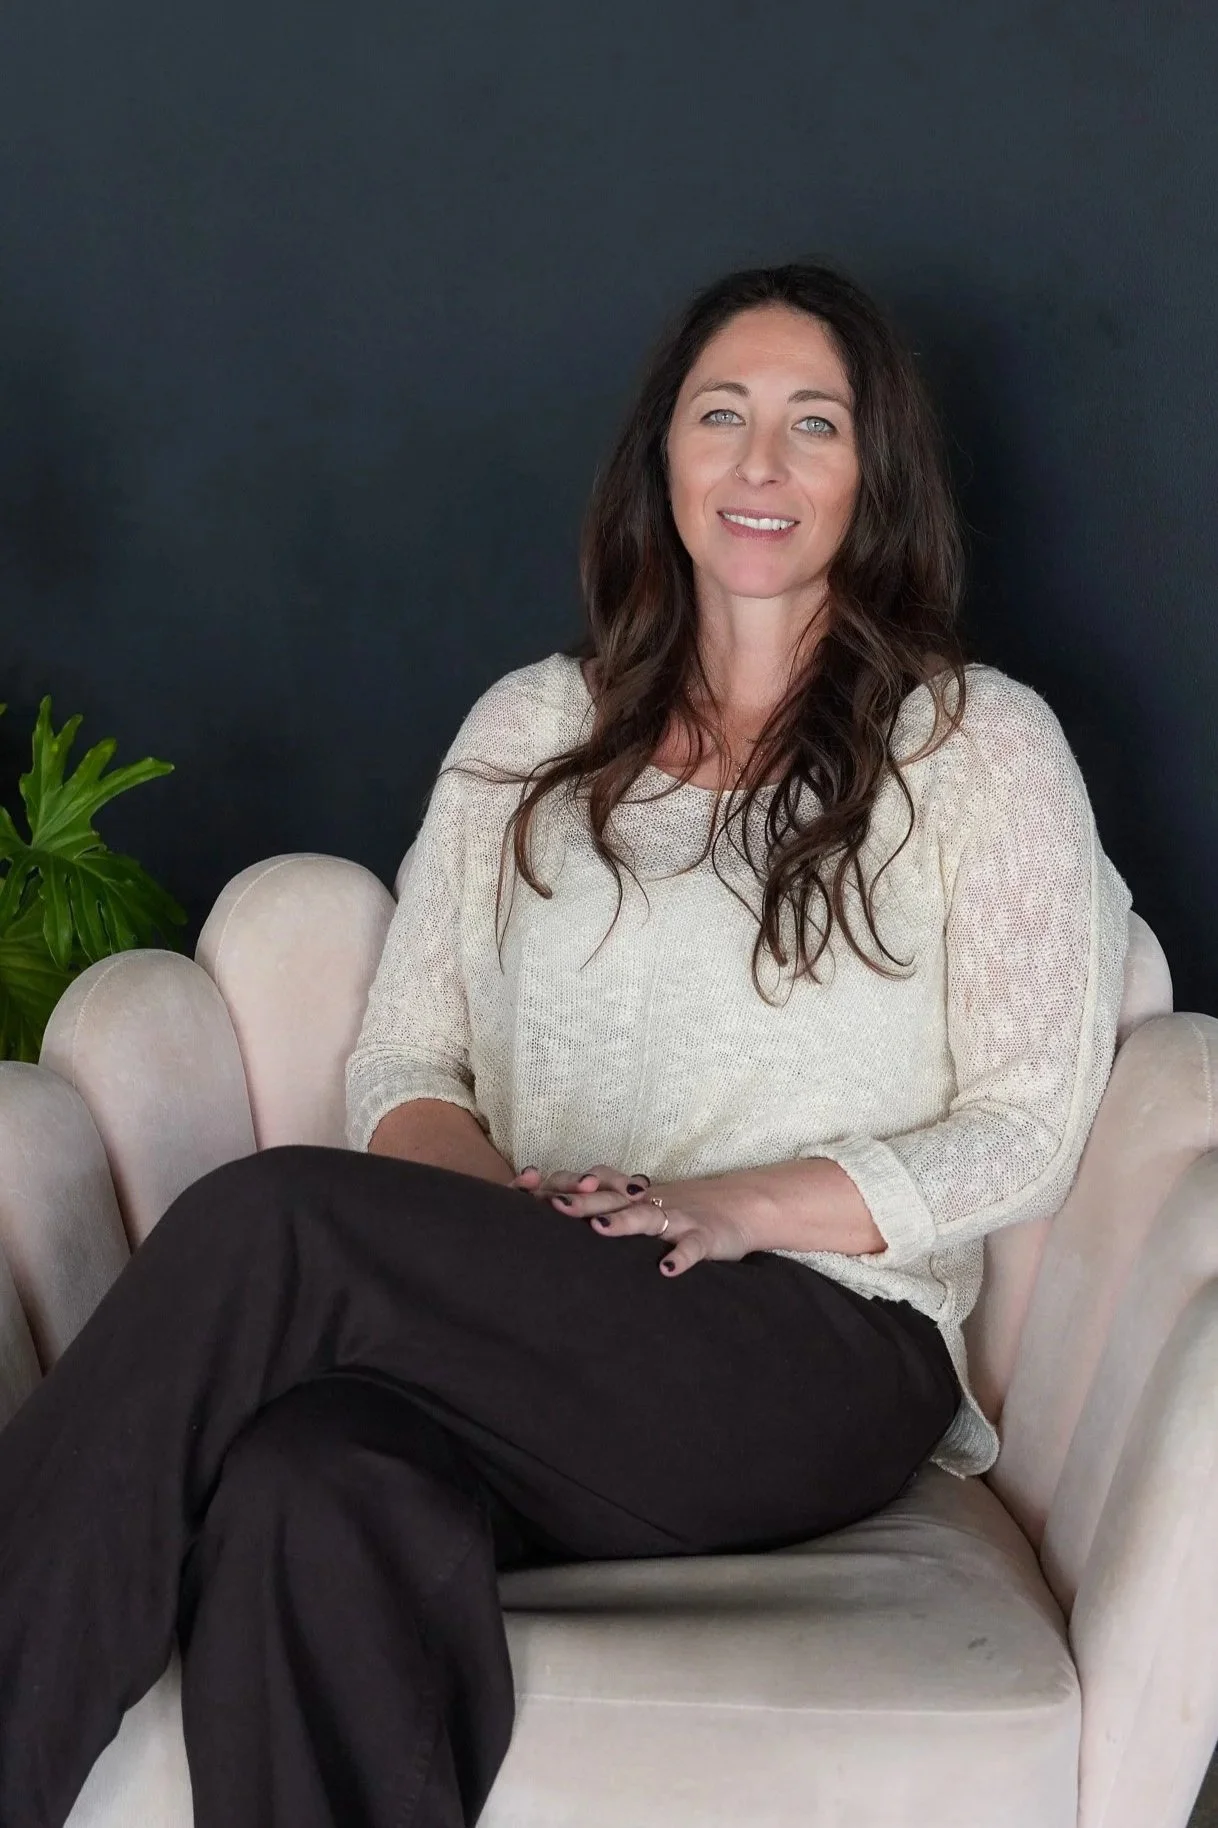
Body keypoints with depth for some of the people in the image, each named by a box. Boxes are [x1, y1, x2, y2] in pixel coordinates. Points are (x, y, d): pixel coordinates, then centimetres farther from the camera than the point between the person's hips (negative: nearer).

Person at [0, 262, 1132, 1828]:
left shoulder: (982, 743, 8)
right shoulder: (533, 725, 19)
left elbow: (1024, 1132, 2)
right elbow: (403, 1057, 16)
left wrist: (736, 1204, -12)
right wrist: (462, 1184, -8)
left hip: (826, 1357, -3)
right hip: (518, 1340, 3)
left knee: (265, 1221, -31)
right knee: (312, 1489, -38)